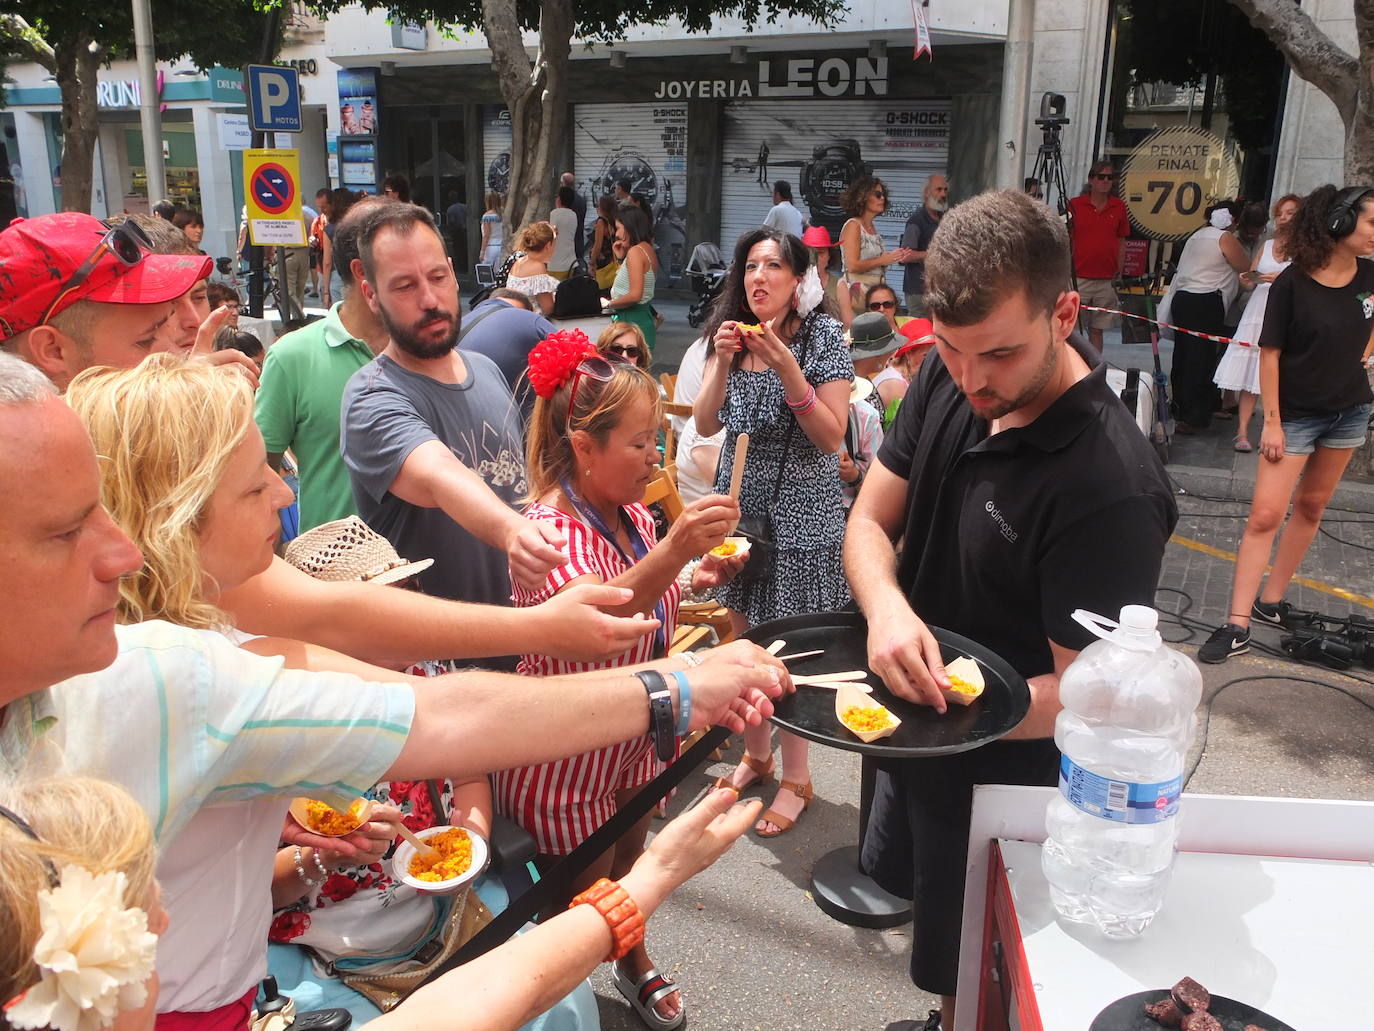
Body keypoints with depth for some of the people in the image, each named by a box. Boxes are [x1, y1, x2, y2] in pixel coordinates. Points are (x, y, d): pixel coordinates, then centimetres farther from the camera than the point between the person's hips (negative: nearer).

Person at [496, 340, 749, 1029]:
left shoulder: (636, 517, -2)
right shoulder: (550, 527, -27)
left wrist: (694, 579, -4)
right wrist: (672, 552, -60)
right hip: (565, 757, -7)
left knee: (628, 859, 28)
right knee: (582, 894, 12)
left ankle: (634, 964, 54)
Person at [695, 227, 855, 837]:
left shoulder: (824, 336, -10)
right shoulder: (731, 334, 4)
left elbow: (831, 436, -17)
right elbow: (706, 425, -3)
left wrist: (785, 366, -26)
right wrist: (723, 361, -17)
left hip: (801, 515, -5)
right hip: (741, 505, 5)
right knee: (745, 636, 14)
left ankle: (795, 777, 19)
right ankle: (756, 753, 35)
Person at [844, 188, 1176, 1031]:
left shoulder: (1110, 487, -34)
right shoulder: (948, 382, -12)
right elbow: (871, 522, -6)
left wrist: (937, 709, -32)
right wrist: (887, 608, -26)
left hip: (1006, 773, -7)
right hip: (918, 732, 7)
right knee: (918, 895, 31)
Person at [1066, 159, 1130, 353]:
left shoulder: (1119, 207, 9)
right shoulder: (1074, 204, 1)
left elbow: (1121, 243, 14)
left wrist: (1120, 273, 8)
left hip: (1107, 280, 3)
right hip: (1078, 278, -2)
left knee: (1097, 329, 8)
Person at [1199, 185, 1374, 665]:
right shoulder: (1292, 283, -15)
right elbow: (1270, 354, -13)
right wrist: (1272, 422, -15)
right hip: (1297, 414, -5)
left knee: (1310, 507, 12)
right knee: (1264, 516, -10)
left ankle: (1271, 600, 25)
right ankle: (1237, 625, -8)